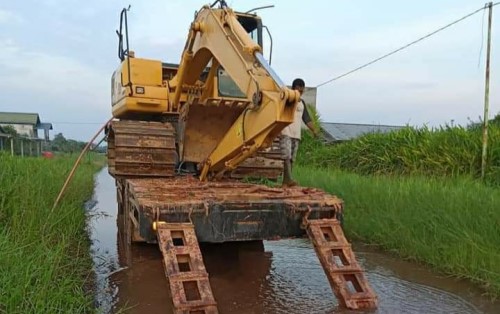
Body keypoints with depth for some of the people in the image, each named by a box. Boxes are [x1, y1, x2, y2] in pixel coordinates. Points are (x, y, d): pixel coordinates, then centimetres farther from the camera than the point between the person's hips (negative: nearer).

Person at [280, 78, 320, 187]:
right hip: (285, 133, -6)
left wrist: (314, 130, 6)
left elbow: (307, 118, 19)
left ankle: (285, 181, 7)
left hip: (296, 135, 6)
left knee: (292, 159, 4)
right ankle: (288, 179, -22)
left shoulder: (302, 103, 19)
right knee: (287, 156, -17)